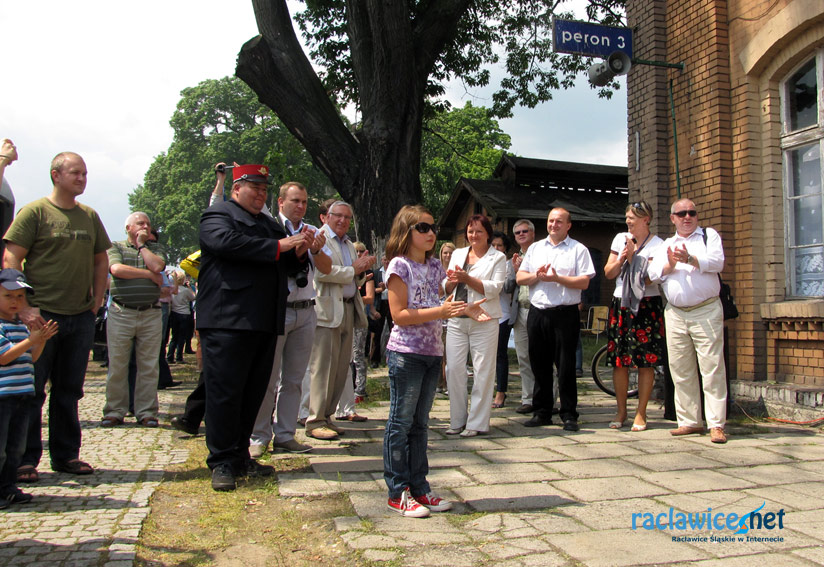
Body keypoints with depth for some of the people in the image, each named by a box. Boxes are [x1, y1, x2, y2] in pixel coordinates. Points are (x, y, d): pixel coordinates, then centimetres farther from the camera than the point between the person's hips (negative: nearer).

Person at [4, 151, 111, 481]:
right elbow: (10, 260, -9)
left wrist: (96, 301, 10)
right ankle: (25, 459, 13)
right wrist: (23, 307, -16)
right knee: (31, 391, 2)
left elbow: (101, 260, 19)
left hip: (81, 318, 5)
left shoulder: (90, 216, 12)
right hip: (41, 315, -5)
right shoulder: (35, 212, -4)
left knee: (69, 391, 12)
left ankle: (66, 455, 23)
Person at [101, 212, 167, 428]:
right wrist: (149, 275, -6)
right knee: (117, 365, 1)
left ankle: (146, 412, 10)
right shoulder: (115, 247, 10)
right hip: (121, 313, -1)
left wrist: (141, 245, 3)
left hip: (151, 315, 2)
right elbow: (117, 269, -10)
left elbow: (157, 266, -7)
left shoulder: (154, 248, 15)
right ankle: (115, 411, 11)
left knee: (149, 366, 2)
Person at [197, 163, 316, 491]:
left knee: (253, 391, 10)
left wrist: (299, 253, 0)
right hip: (227, 321, -7)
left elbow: (285, 266, 23)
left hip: (264, 324, 7)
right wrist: (279, 246, -19)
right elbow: (228, 242, -19)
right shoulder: (217, 216, 3)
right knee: (224, 392, -4)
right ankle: (222, 463, 4)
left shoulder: (270, 225, 25)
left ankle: (240, 456, 20)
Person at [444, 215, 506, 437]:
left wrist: (467, 279, -16)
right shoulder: (457, 254, 16)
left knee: (483, 371, -2)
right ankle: (457, 420, 13)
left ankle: (477, 423, 7)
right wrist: (451, 281, -7)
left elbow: (494, 289, -8)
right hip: (457, 320, 4)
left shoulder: (498, 258, 4)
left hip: (483, 321, -4)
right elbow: (447, 290, 16)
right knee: (454, 369, 0)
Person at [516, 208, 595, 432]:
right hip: (537, 313, 4)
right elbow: (519, 278, 11)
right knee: (540, 365, 9)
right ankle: (542, 412, 19)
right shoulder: (535, 248, 17)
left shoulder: (578, 249, 3)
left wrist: (557, 278, -16)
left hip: (565, 314, -4)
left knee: (566, 366, -1)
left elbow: (584, 282, -7)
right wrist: (537, 275, -8)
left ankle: (569, 415, 8)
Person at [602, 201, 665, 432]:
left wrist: (632, 257, -13)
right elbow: (608, 273, 10)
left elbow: (650, 278, -11)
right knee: (618, 360, 2)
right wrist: (621, 259, -6)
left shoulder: (656, 244, -2)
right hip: (620, 304, 4)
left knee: (645, 362, -2)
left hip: (646, 306, -3)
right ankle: (621, 411, 13)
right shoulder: (620, 239, 10)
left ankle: (641, 413, 7)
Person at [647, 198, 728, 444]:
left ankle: (716, 424, -3)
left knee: (712, 368, -7)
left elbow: (717, 262, -7)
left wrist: (689, 259, -17)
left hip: (706, 312, -4)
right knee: (681, 371, 5)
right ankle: (689, 421, 14)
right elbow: (654, 273, 6)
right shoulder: (665, 245, 19)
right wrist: (670, 265, -12)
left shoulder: (709, 235, 10)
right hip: (675, 313, 4)